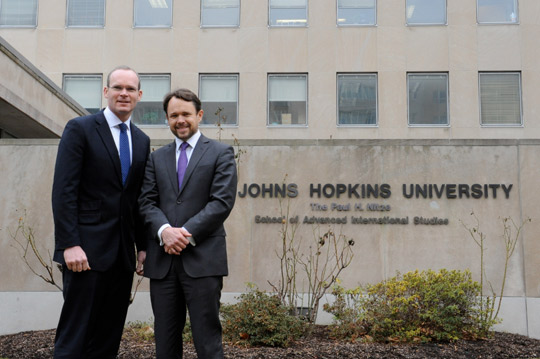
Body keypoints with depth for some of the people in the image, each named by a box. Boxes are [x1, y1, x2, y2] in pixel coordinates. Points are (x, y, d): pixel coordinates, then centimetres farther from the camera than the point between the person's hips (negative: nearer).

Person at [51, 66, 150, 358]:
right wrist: (70, 244, -17)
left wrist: (143, 246, 11)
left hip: (122, 254, 6)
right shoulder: (80, 129, -3)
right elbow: (63, 191, -10)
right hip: (88, 250, -5)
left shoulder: (142, 141, 14)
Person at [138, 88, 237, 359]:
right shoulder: (157, 158, 17)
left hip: (202, 258, -4)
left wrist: (187, 233, -14)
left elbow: (223, 201, -6)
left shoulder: (221, 153, 5)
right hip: (162, 260, 4)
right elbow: (147, 202, 8)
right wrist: (165, 230, -12)